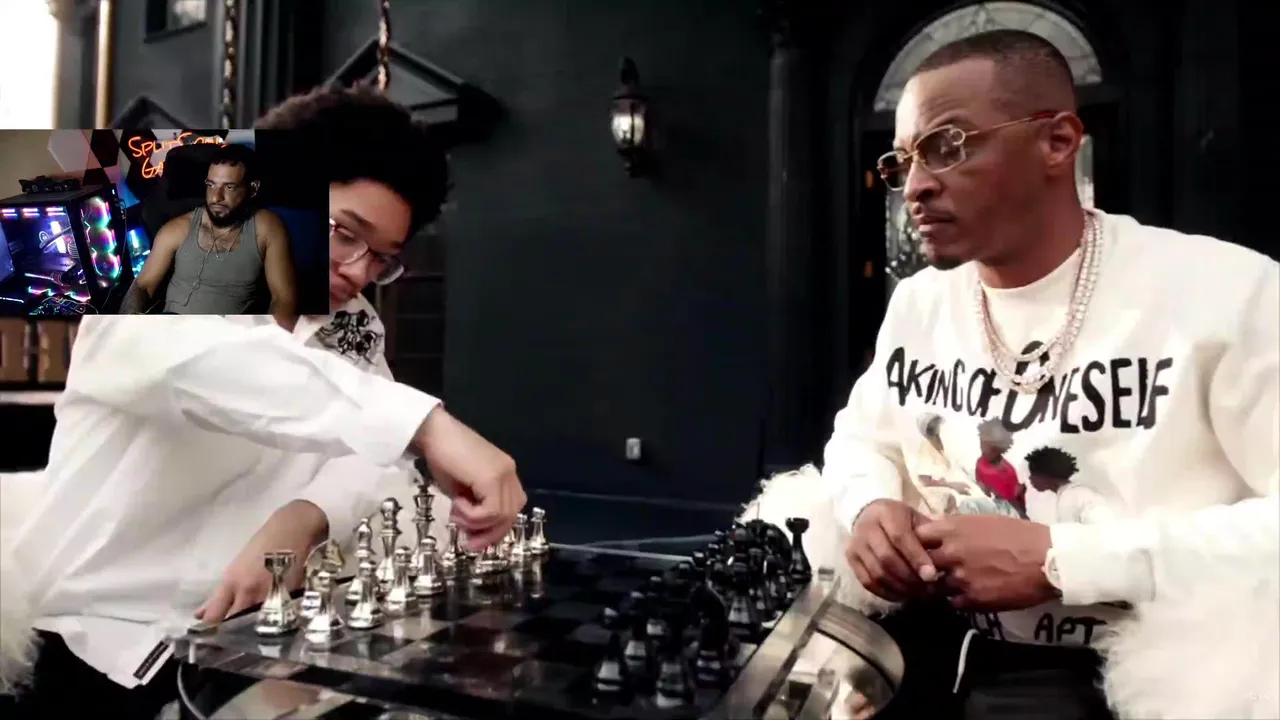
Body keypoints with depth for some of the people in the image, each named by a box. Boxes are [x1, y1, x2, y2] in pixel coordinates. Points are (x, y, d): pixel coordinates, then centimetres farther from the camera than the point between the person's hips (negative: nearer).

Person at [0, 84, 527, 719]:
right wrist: (428, 423, -44)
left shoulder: (355, 329, 9)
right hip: (85, 641, -3)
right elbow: (204, 361, -32)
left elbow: (374, 451, -6)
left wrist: (297, 523, -28)